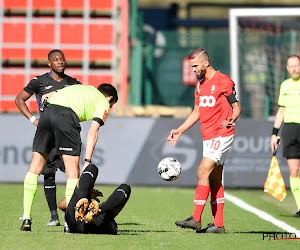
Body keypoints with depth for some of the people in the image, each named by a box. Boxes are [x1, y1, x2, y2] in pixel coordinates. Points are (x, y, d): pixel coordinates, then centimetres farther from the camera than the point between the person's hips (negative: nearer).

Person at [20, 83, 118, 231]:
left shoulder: (80, 88, 38)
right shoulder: (103, 103, 20)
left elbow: (45, 97, 31)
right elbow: (93, 132, 5)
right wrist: (87, 162, -1)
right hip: (66, 116, -5)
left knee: (34, 169, 11)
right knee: (73, 173, 0)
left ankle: (26, 218, 7)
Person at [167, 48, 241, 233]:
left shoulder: (224, 82, -10)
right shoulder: (200, 85, 15)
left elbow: (237, 107, -9)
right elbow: (197, 112, 24)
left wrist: (231, 119, -30)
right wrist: (179, 131, 20)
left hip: (222, 135, -8)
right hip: (208, 137, 8)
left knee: (203, 172, -17)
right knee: (214, 180, 6)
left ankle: (196, 219, -18)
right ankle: (219, 224, 7)